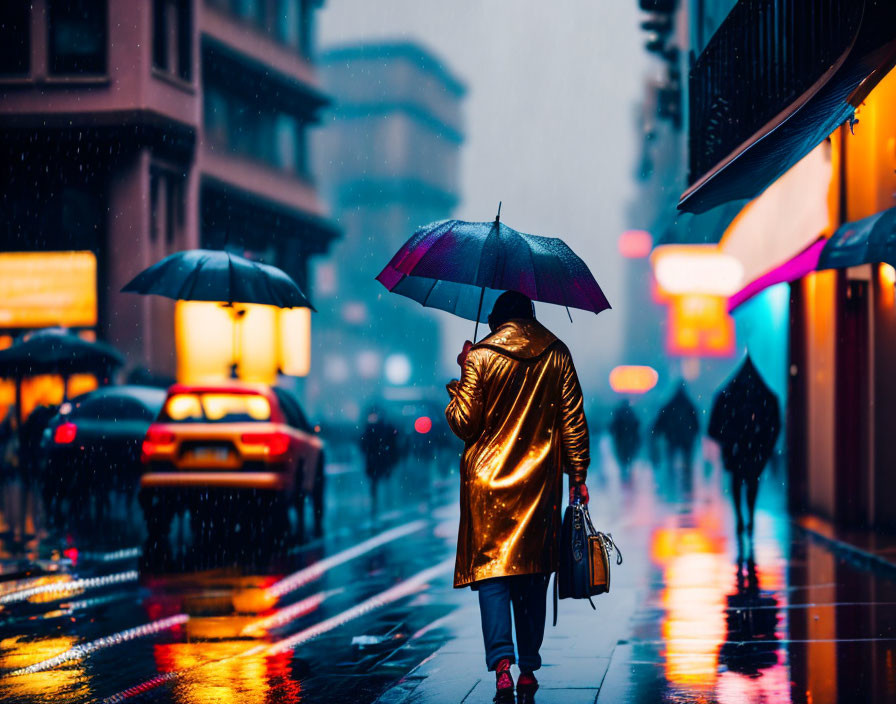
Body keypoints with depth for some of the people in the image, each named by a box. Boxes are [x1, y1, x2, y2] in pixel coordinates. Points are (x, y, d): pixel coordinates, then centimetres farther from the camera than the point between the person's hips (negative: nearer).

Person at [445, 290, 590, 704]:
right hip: (540, 483, 2)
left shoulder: (480, 356, -3)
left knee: (491, 573, -1)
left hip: (489, 482, -2)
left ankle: (501, 663, -19)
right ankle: (528, 671, 14)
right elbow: (573, 421, 3)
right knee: (533, 577, 11)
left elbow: (463, 423, -3)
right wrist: (577, 476, 8)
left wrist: (460, 382, 12)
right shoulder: (556, 356, 4)